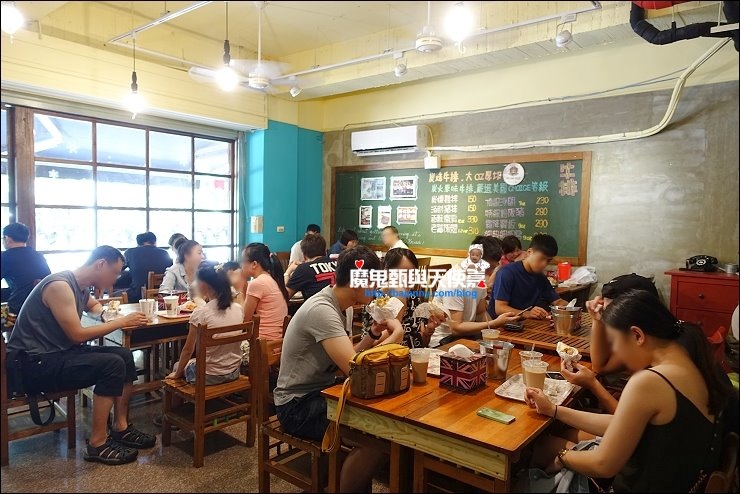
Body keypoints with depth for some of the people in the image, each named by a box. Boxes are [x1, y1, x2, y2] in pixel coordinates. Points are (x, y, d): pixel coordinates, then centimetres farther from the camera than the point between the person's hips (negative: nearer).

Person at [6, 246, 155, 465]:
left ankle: (120, 427, 11)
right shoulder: (59, 285, -21)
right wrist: (121, 322, -15)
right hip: (35, 363, -10)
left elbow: (93, 306, 32)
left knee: (124, 356, 3)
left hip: (59, 353, 10)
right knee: (112, 365, -24)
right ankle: (97, 444, -13)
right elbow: (77, 335, -23)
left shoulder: (80, 287, 8)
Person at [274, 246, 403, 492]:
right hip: (298, 404, -9)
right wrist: (395, 334, -20)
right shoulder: (322, 310, -25)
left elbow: (346, 356, 9)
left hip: (319, 392, 9)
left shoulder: (334, 305, 5)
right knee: (375, 439, -23)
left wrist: (373, 333, -5)